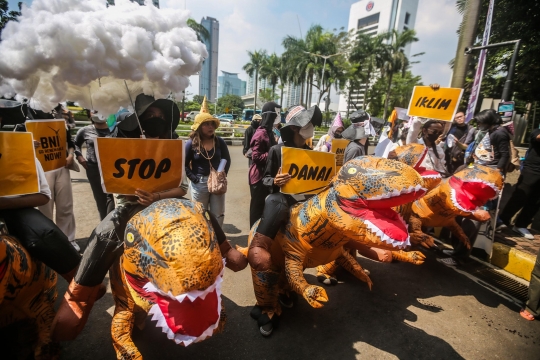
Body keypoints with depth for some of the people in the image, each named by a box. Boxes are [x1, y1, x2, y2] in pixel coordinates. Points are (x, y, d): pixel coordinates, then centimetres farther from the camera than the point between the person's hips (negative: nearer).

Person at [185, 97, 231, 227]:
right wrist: (194, 179, -14)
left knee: (218, 215, 12)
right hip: (199, 184, -2)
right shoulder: (191, 144, -7)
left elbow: (227, 160, 8)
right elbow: (185, 165, -7)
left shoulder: (219, 141, 0)